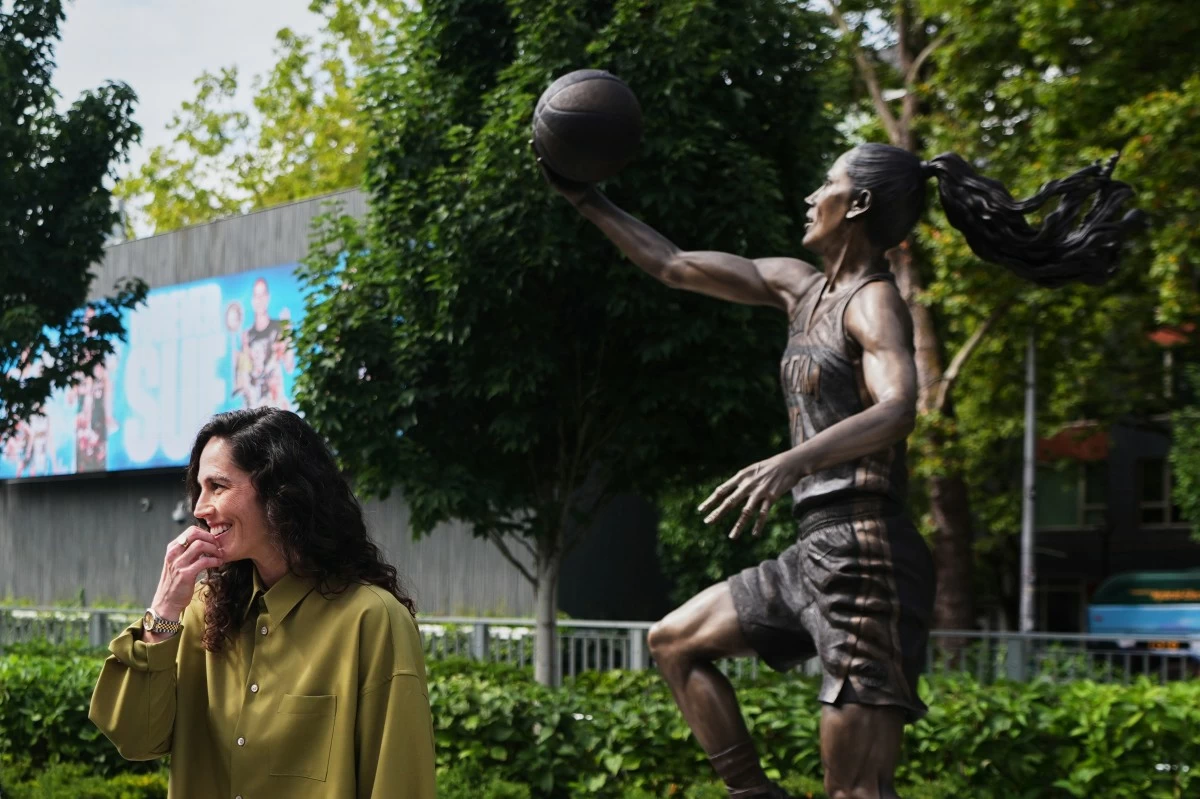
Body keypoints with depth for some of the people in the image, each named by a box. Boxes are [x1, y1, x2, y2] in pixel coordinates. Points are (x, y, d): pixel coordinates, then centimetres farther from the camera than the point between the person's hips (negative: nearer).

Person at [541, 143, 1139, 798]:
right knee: (673, 642, 21)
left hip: (868, 557, -9)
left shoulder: (874, 302, -10)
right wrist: (586, 200, 25)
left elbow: (898, 410, -30)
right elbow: (674, 267, 24)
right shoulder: (801, 287, 15)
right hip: (816, 554, 9)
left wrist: (789, 463, -45)